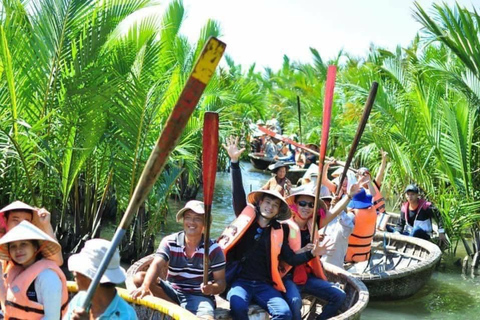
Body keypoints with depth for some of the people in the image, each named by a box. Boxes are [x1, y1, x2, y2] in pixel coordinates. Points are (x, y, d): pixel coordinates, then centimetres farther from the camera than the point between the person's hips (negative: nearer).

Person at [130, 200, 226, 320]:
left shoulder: (213, 249, -5)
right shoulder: (169, 242, -2)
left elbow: (221, 282, -4)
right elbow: (156, 265, -19)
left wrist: (212, 288, -30)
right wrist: (145, 286, -39)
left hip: (199, 296, -4)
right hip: (172, 291, 4)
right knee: (139, 278, -21)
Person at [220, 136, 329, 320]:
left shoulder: (278, 231, 11)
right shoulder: (246, 216, 8)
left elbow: (291, 259, 10)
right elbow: (238, 193, -2)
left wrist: (312, 253, -7)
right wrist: (234, 162, -10)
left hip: (264, 284, 2)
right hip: (239, 280, -2)